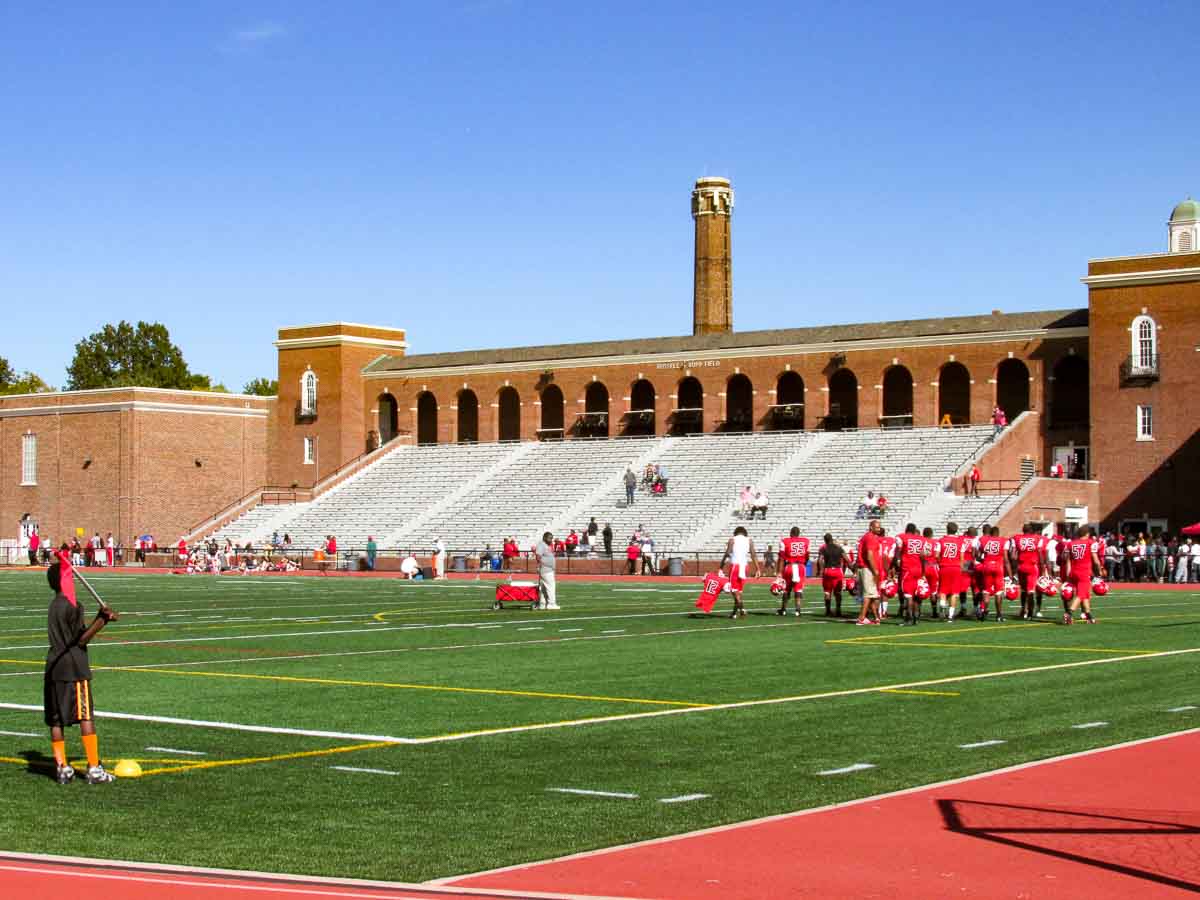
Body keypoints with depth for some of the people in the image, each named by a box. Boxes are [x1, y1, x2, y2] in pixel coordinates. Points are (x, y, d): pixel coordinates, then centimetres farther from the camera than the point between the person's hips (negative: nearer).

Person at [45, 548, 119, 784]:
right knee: (86, 717, -5)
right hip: (74, 668, -8)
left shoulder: (54, 605, 13)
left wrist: (101, 618, 10)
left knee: (56, 719, 7)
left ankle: (62, 767, 8)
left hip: (54, 667, 8)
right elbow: (81, 640, -11)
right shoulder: (72, 605, -11)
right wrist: (102, 620, -10)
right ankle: (94, 769, -7)